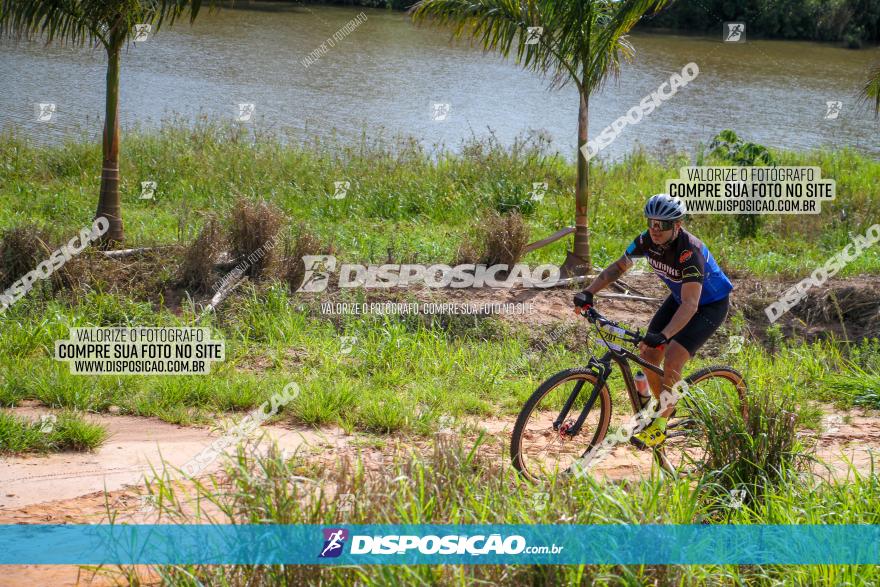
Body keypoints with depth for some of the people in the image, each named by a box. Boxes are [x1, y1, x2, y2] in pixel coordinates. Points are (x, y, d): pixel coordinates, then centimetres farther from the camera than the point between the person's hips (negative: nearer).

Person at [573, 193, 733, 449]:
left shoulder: (690, 251, -37)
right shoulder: (648, 240, -16)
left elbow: (690, 305, -43)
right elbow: (619, 266, -3)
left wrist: (662, 336, -55)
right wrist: (589, 292, -17)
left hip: (710, 305, -7)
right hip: (679, 297, 7)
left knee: (672, 360, -21)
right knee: (647, 356, -2)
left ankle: (659, 426, -9)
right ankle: (664, 407, 22)